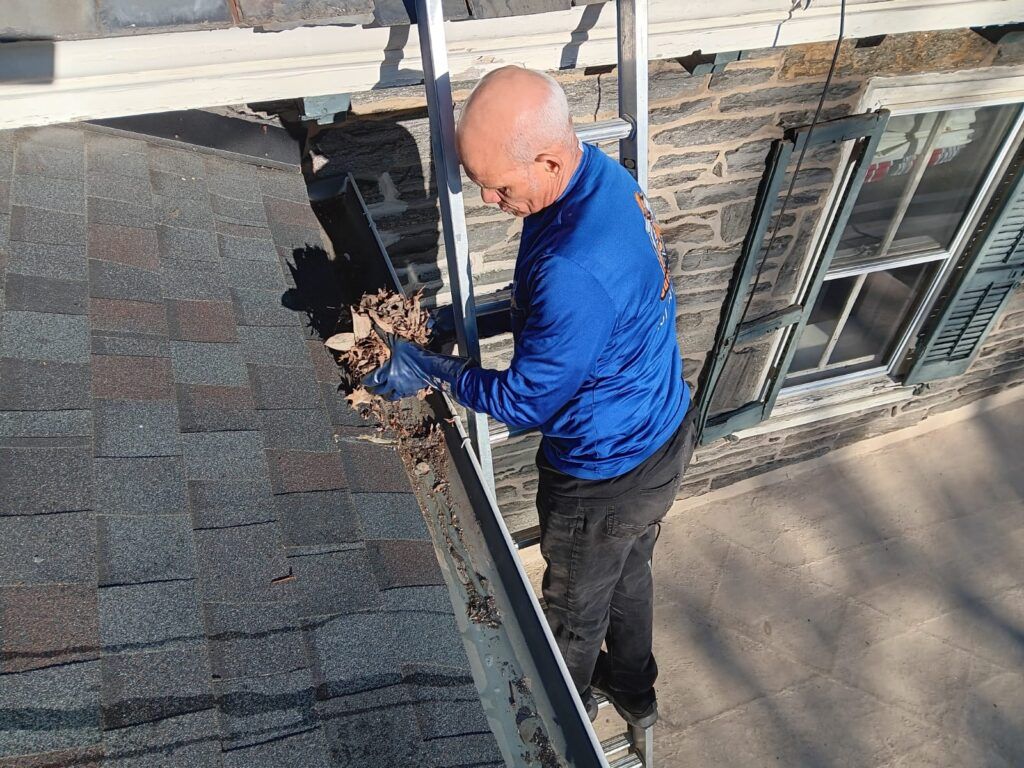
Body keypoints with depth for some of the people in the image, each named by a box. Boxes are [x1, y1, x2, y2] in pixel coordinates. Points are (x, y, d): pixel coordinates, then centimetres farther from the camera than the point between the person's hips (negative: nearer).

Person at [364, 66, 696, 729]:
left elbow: (526, 401, -25)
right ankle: (635, 691, 61)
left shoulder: (575, 269, -39)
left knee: (576, 608, 22)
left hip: (607, 476, -8)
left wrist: (431, 370, -15)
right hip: (665, 433, 9)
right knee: (630, 572, 31)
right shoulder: (602, 174, -8)